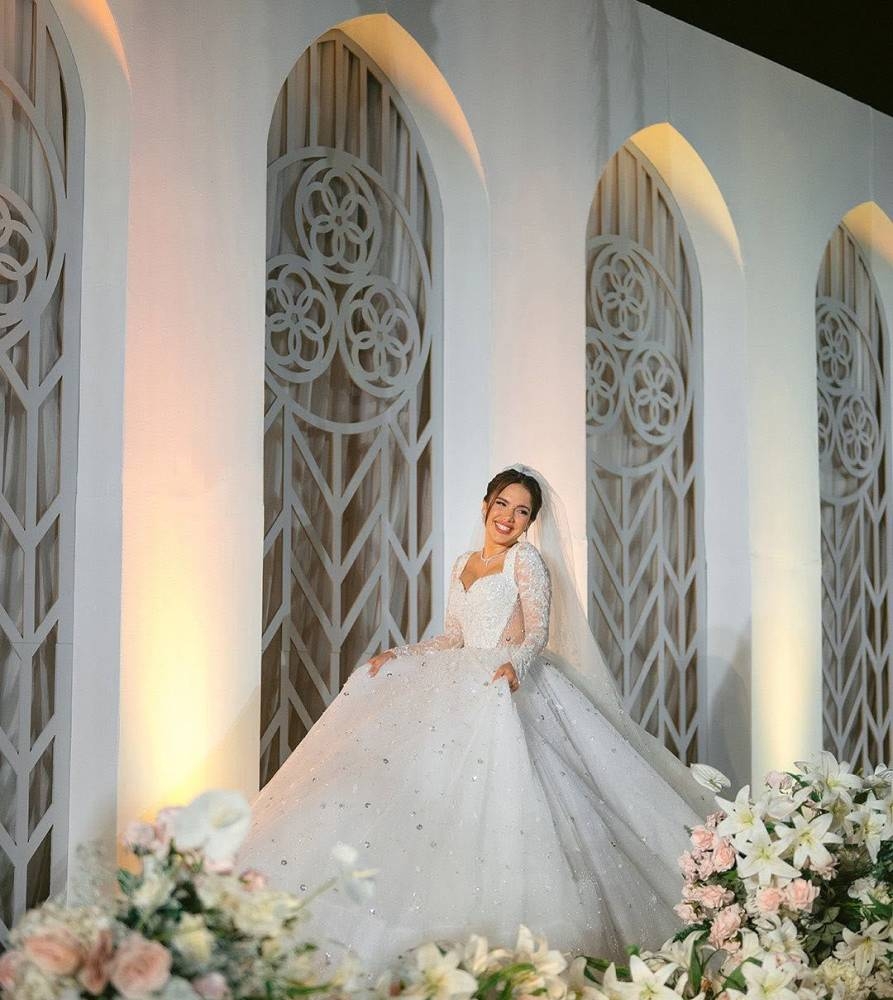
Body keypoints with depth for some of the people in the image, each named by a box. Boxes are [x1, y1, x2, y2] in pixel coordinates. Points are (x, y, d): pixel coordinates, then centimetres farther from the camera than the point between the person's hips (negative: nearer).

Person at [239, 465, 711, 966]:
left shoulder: (527, 558, -1)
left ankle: (505, 931, -14)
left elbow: (540, 631, -10)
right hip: (461, 689, 7)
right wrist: (400, 656, 12)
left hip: (509, 688, -7)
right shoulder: (464, 564, 19)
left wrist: (514, 665, -29)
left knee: (495, 800, -19)